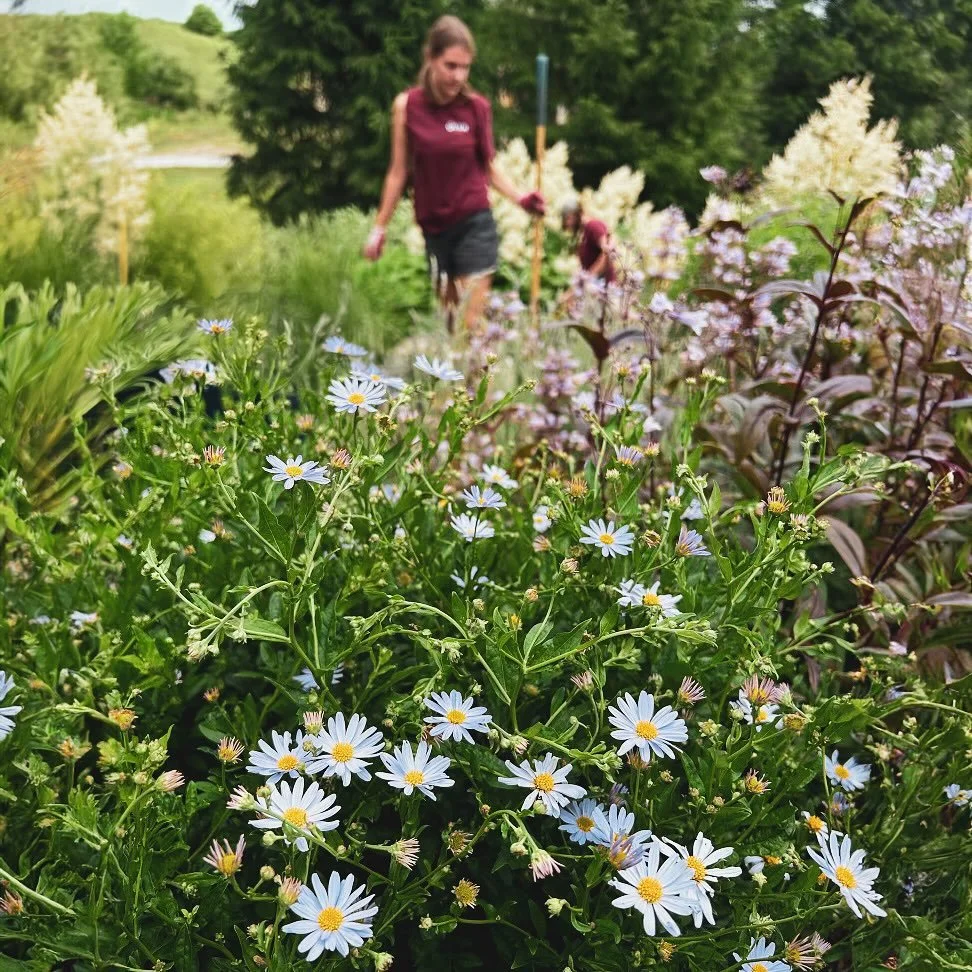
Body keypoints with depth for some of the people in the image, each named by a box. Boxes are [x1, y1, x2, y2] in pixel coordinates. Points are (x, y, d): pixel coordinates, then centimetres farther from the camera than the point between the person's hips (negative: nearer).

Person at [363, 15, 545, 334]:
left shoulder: (477, 107, -5)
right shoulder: (406, 105, -3)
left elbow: (490, 168, 6)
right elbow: (399, 171, 5)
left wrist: (522, 198, -11)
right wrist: (380, 227, 8)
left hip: (475, 225, -2)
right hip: (433, 229, 2)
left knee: (473, 325, -6)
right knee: (448, 323, 11)